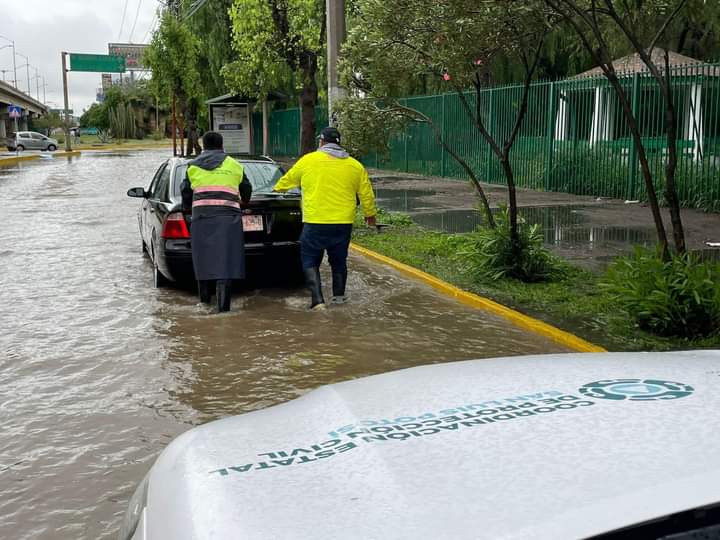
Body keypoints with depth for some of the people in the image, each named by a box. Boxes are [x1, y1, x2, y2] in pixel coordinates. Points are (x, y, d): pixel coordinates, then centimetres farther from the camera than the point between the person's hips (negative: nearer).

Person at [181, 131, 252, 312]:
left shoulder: (193, 166, 14)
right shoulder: (234, 165, 12)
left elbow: (186, 192, 17)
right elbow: (246, 190, 21)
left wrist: (187, 209, 36)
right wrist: (244, 203, 43)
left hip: (201, 216, 2)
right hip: (228, 216, -1)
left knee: (203, 256, 13)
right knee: (226, 258, -5)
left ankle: (205, 297, 22)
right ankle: (223, 303, -12)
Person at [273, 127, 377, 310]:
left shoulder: (308, 160, 0)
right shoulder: (355, 166, 6)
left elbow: (287, 180, 14)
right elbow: (366, 194, 11)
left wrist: (276, 190, 35)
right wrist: (370, 214, 28)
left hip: (315, 222, -3)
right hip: (343, 223, 3)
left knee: (310, 262, 5)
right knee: (338, 261, 20)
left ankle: (317, 300, -6)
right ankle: (339, 295, 28)